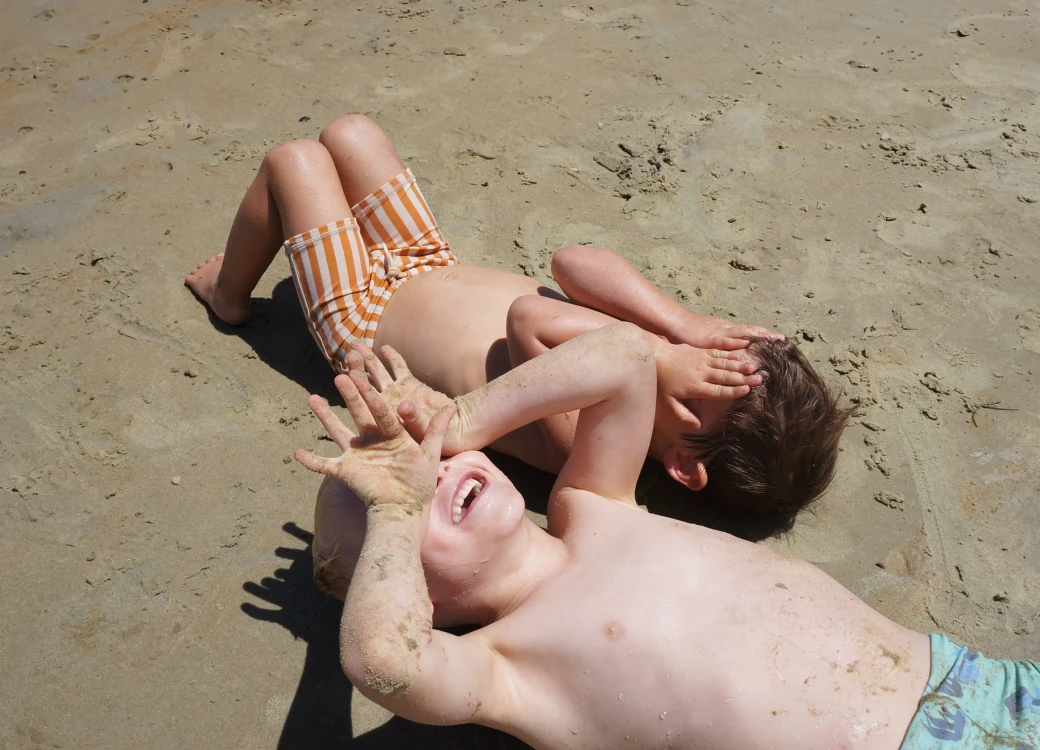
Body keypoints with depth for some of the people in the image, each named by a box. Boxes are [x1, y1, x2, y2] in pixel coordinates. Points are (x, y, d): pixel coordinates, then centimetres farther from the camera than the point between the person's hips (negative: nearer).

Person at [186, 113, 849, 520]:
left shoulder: (587, 442, -39)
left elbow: (527, 317, -50)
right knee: (348, 131, 15)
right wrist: (684, 323, -32)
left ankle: (228, 290, 30)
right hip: (431, 264, 6)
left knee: (294, 159, -1)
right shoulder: (656, 346, -21)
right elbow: (572, 261, -23)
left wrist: (661, 356, -50)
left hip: (362, 316, -6)